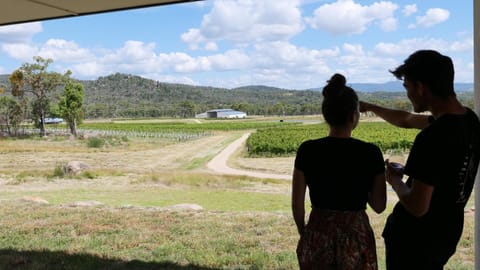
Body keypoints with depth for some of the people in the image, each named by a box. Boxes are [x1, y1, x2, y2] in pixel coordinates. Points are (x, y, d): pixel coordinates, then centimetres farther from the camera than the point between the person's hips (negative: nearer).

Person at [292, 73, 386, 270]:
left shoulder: (307, 150, -10)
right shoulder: (371, 153, -11)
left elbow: (297, 204, -3)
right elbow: (379, 206, -3)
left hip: (317, 236, 1)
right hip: (356, 237, -1)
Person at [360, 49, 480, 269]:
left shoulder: (432, 138, -30)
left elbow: (417, 207, -27)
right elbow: (407, 120, 15)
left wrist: (394, 180, -9)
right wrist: (370, 107, 25)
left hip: (416, 239, -8)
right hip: (448, 233, 8)